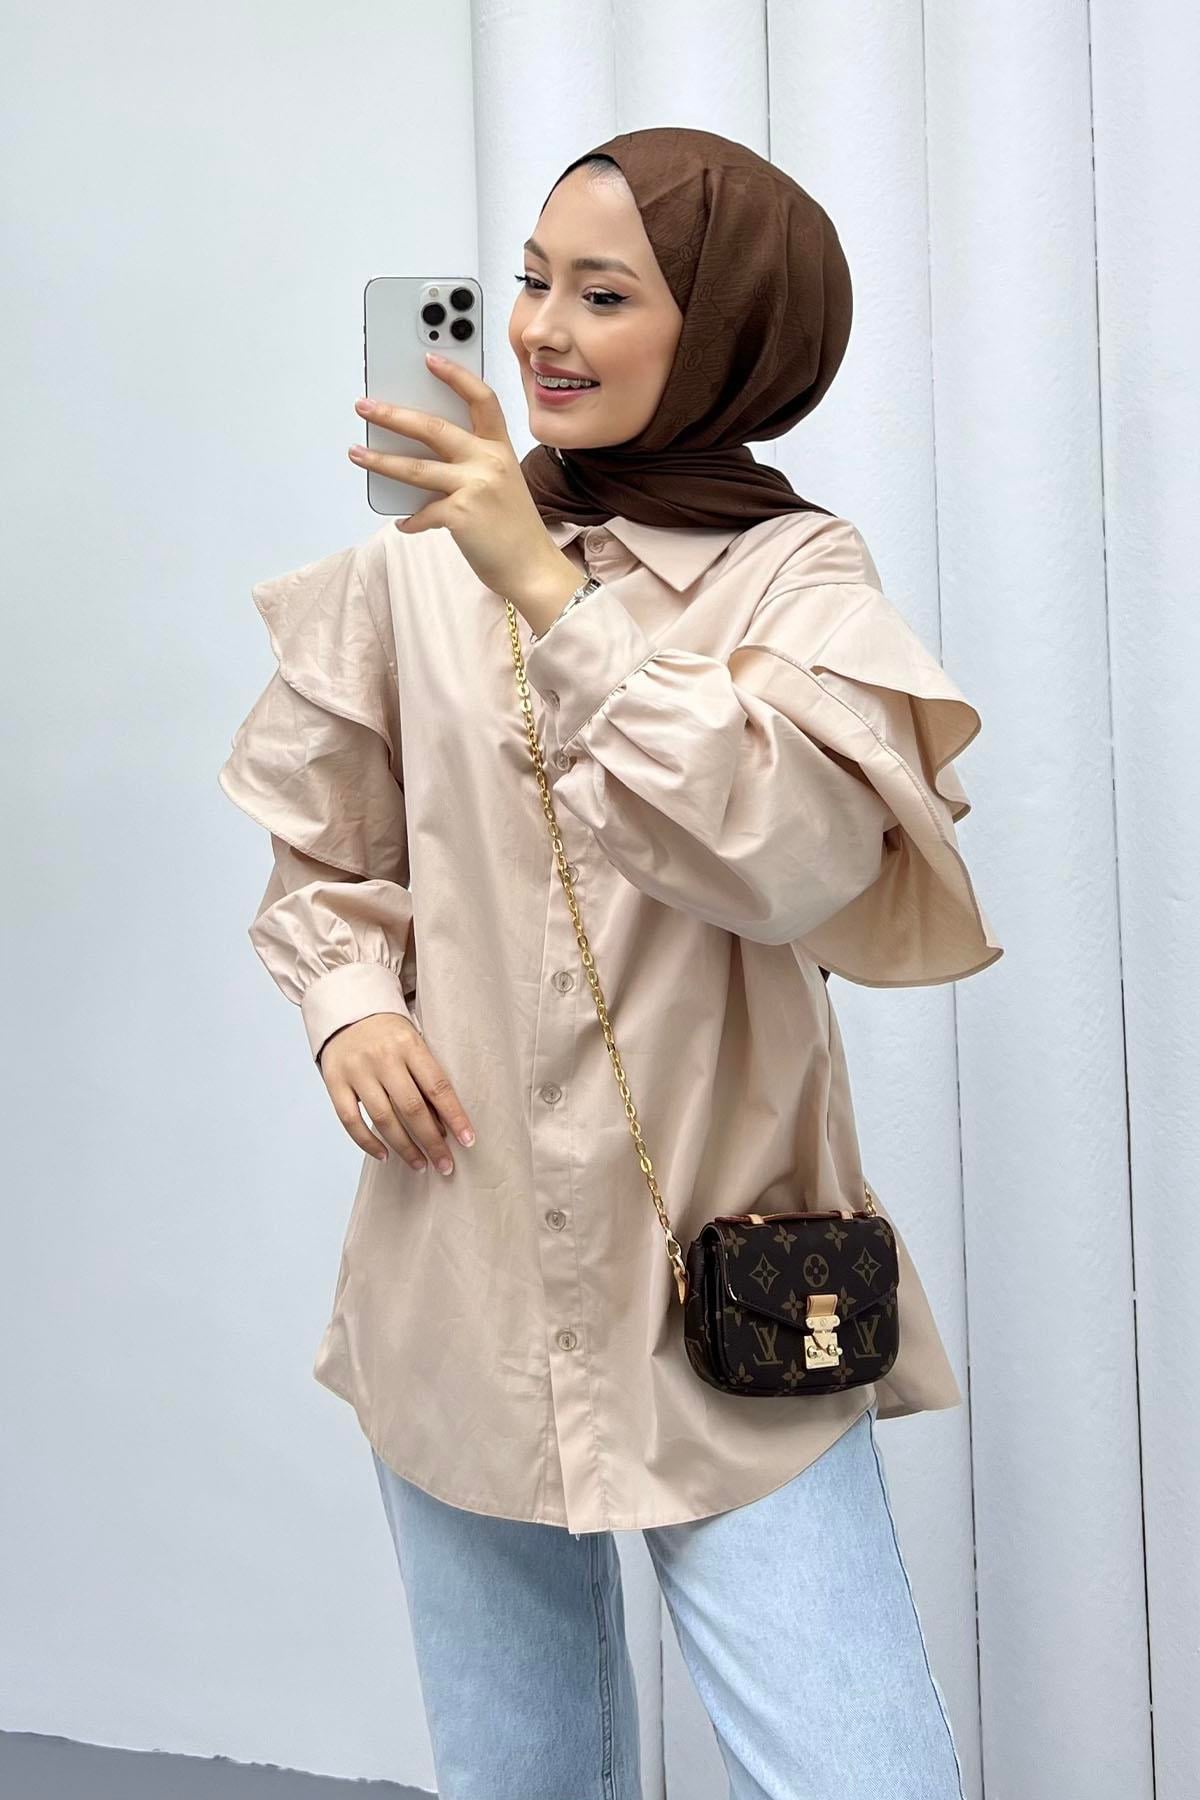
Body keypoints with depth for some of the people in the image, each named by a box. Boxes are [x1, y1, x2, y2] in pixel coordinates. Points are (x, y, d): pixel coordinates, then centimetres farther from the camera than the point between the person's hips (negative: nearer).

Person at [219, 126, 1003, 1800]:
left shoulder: (797, 573, -4)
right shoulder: (418, 563, 1)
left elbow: (793, 855, -22)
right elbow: (325, 859, 14)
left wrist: (554, 595, -24)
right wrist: (351, 1003, -5)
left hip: (728, 1302, -2)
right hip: (466, 1284, 3)